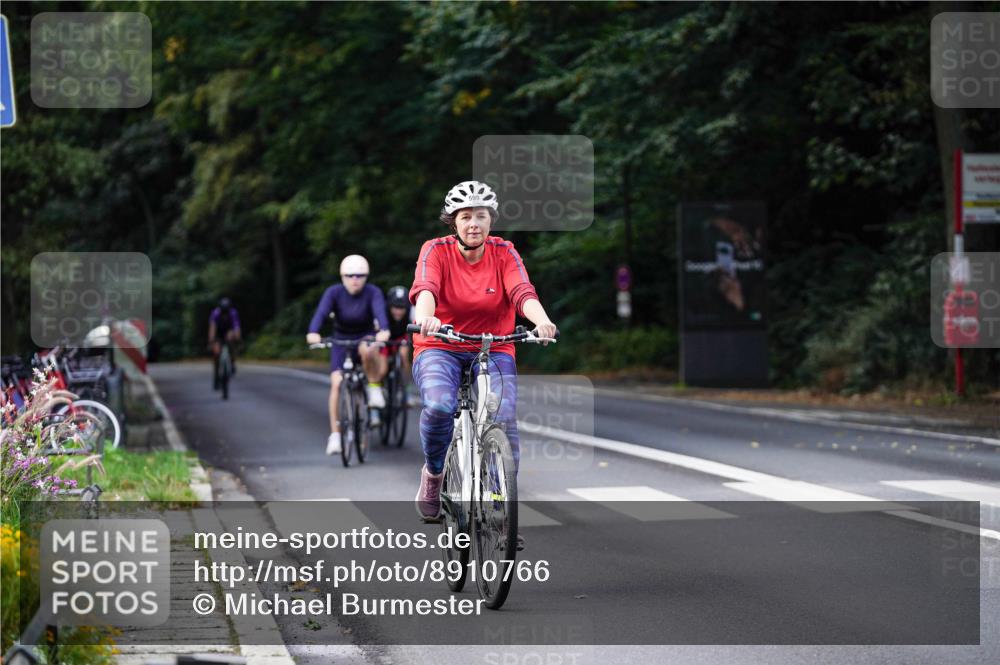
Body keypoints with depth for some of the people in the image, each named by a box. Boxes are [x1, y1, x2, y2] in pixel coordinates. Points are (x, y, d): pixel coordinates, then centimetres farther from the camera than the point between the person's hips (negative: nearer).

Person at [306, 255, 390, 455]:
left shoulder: (373, 292, -21)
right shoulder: (334, 292, -20)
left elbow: (380, 311, -38)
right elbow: (321, 312, -35)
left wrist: (384, 330, -60)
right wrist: (313, 333, -55)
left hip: (365, 337, -1)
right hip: (341, 339, 1)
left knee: (367, 351, -38)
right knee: (336, 383, -14)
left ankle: (375, 388, -11)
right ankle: (335, 434, -8)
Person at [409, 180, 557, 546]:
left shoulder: (504, 253, -2)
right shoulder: (436, 251, -7)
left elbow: (523, 292, -18)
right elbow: (425, 289, -26)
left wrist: (542, 321, -40)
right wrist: (425, 318, -49)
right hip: (440, 349, -2)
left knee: (504, 421, -20)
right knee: (439, 406, -31)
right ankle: (433, 474, -1)